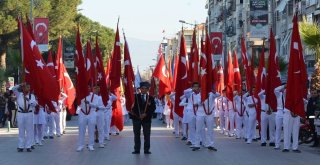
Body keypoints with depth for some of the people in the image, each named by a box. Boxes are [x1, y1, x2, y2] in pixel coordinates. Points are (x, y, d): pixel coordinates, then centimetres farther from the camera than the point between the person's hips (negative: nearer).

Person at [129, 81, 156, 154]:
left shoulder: (151, 98, 4)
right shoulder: (135, 97, 2)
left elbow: (153, 108, -1)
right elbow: (133, 106, -2)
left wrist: (146, 114, -12)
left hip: (146, 119, 0)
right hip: (136, 118, 0)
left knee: (147, 135, 3)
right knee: (137, 135, 4)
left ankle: (146, 149, 10)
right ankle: (137, 149, 10)